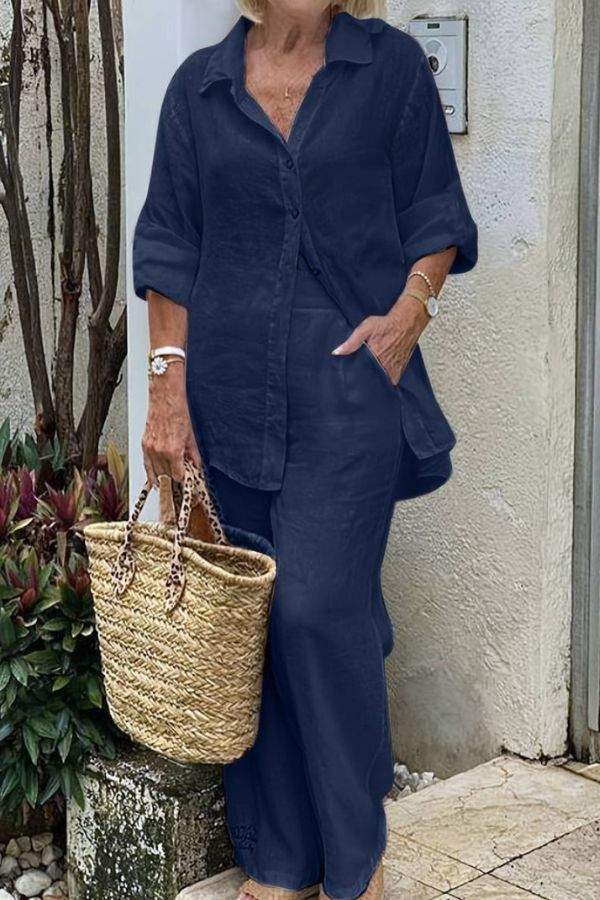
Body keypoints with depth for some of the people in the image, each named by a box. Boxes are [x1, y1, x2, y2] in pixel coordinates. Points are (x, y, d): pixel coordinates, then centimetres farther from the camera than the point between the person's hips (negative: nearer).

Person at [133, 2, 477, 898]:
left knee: (319, 610, -10)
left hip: (350, 385, -2)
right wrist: (169, 385, 0)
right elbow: (171, 248, 8)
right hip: (232, 391, 3)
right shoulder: (200, 86, 10)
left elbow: (434, 212, 9)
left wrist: (413, 305, -9)